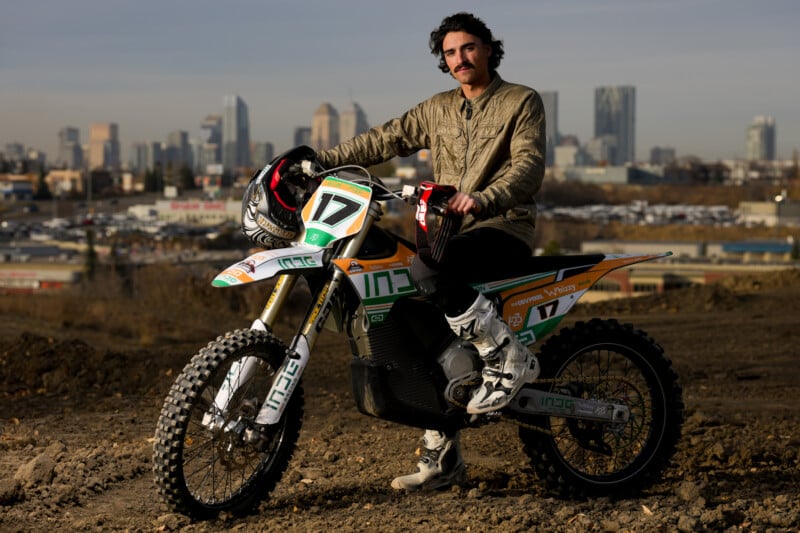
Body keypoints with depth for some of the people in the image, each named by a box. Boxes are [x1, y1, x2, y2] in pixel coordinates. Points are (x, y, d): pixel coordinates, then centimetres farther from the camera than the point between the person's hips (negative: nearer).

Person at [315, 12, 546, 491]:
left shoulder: (522, 102, 0)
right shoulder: (438, 109, 18)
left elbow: (529, 168, -13)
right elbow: (387, 140, 13)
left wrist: (484, 199, -31)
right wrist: (324, 160, 1)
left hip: (503, 226, -7)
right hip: (450, 233, 7)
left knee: (428, 270, -34)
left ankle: (509, 357, -21)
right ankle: (442, 458, 8)